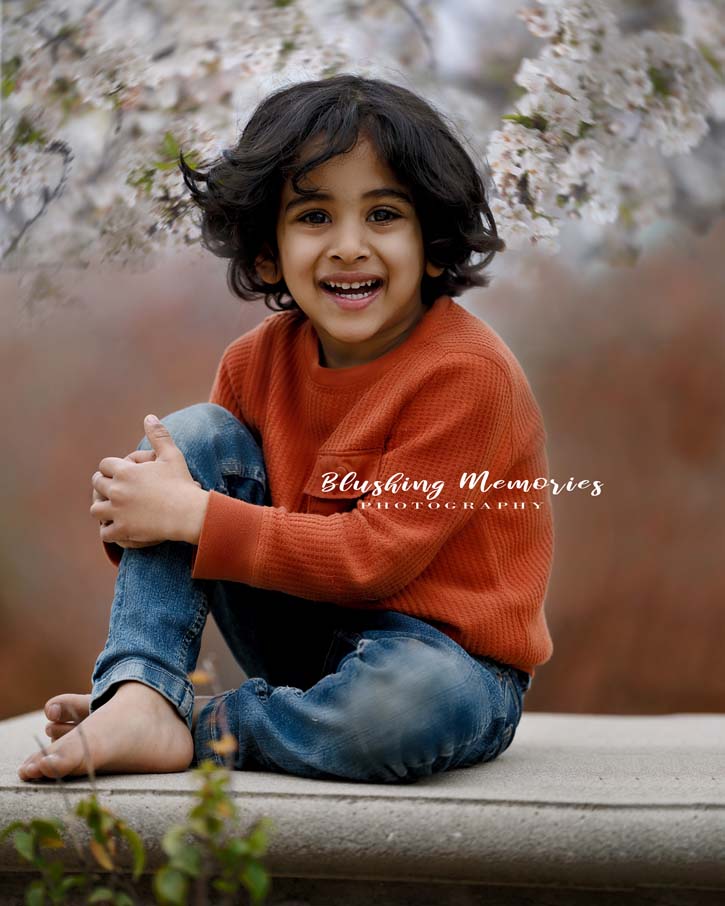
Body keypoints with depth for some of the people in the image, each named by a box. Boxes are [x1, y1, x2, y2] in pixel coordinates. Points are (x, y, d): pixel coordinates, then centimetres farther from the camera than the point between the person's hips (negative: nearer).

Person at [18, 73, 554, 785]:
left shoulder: (465, 370, -20)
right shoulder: (259, 360, -1)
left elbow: (376, 554, -24)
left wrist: (194, 516, -24)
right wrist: (136, 518, -17)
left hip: (441, 652, -5)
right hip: (305, 631, 5)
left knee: (417, 698, -42)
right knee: (195, 433, -7)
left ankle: (192, 730, -18)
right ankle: (140, 696, -19)